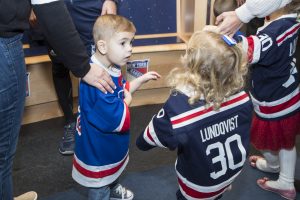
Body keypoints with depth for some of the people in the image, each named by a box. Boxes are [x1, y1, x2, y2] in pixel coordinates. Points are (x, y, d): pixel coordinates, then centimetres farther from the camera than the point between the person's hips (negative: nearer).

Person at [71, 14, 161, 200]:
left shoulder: (111, 68, -5)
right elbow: (118, 120, -39)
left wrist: (142, 79, 5)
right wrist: (127, 101, -21)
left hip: (111, 143, 11)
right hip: (98, 149, -10)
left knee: (115, 170, 38)